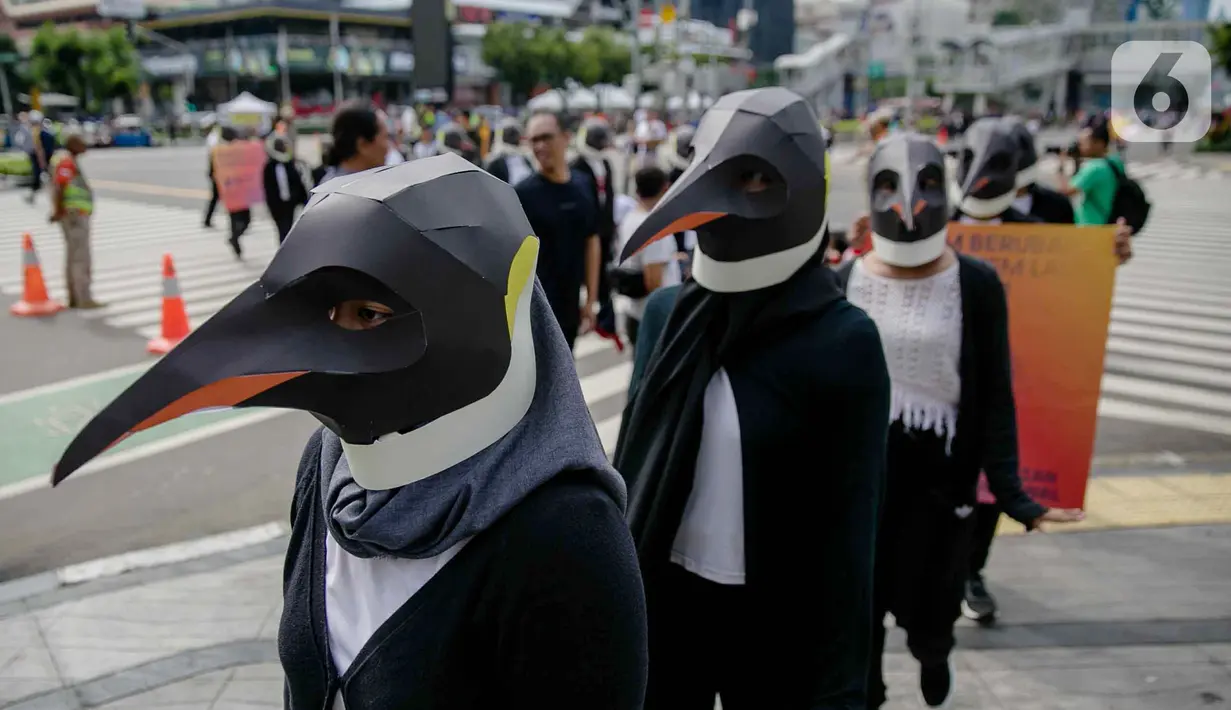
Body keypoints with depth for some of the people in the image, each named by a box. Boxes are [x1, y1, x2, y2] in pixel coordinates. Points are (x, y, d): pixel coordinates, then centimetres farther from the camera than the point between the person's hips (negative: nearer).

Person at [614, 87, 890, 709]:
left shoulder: (843, 341, -14)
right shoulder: (667, 312, -1)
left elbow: (849, 527, -12)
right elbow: (631, 458, 6)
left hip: (775, 619, -3)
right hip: (658, 599, 4)